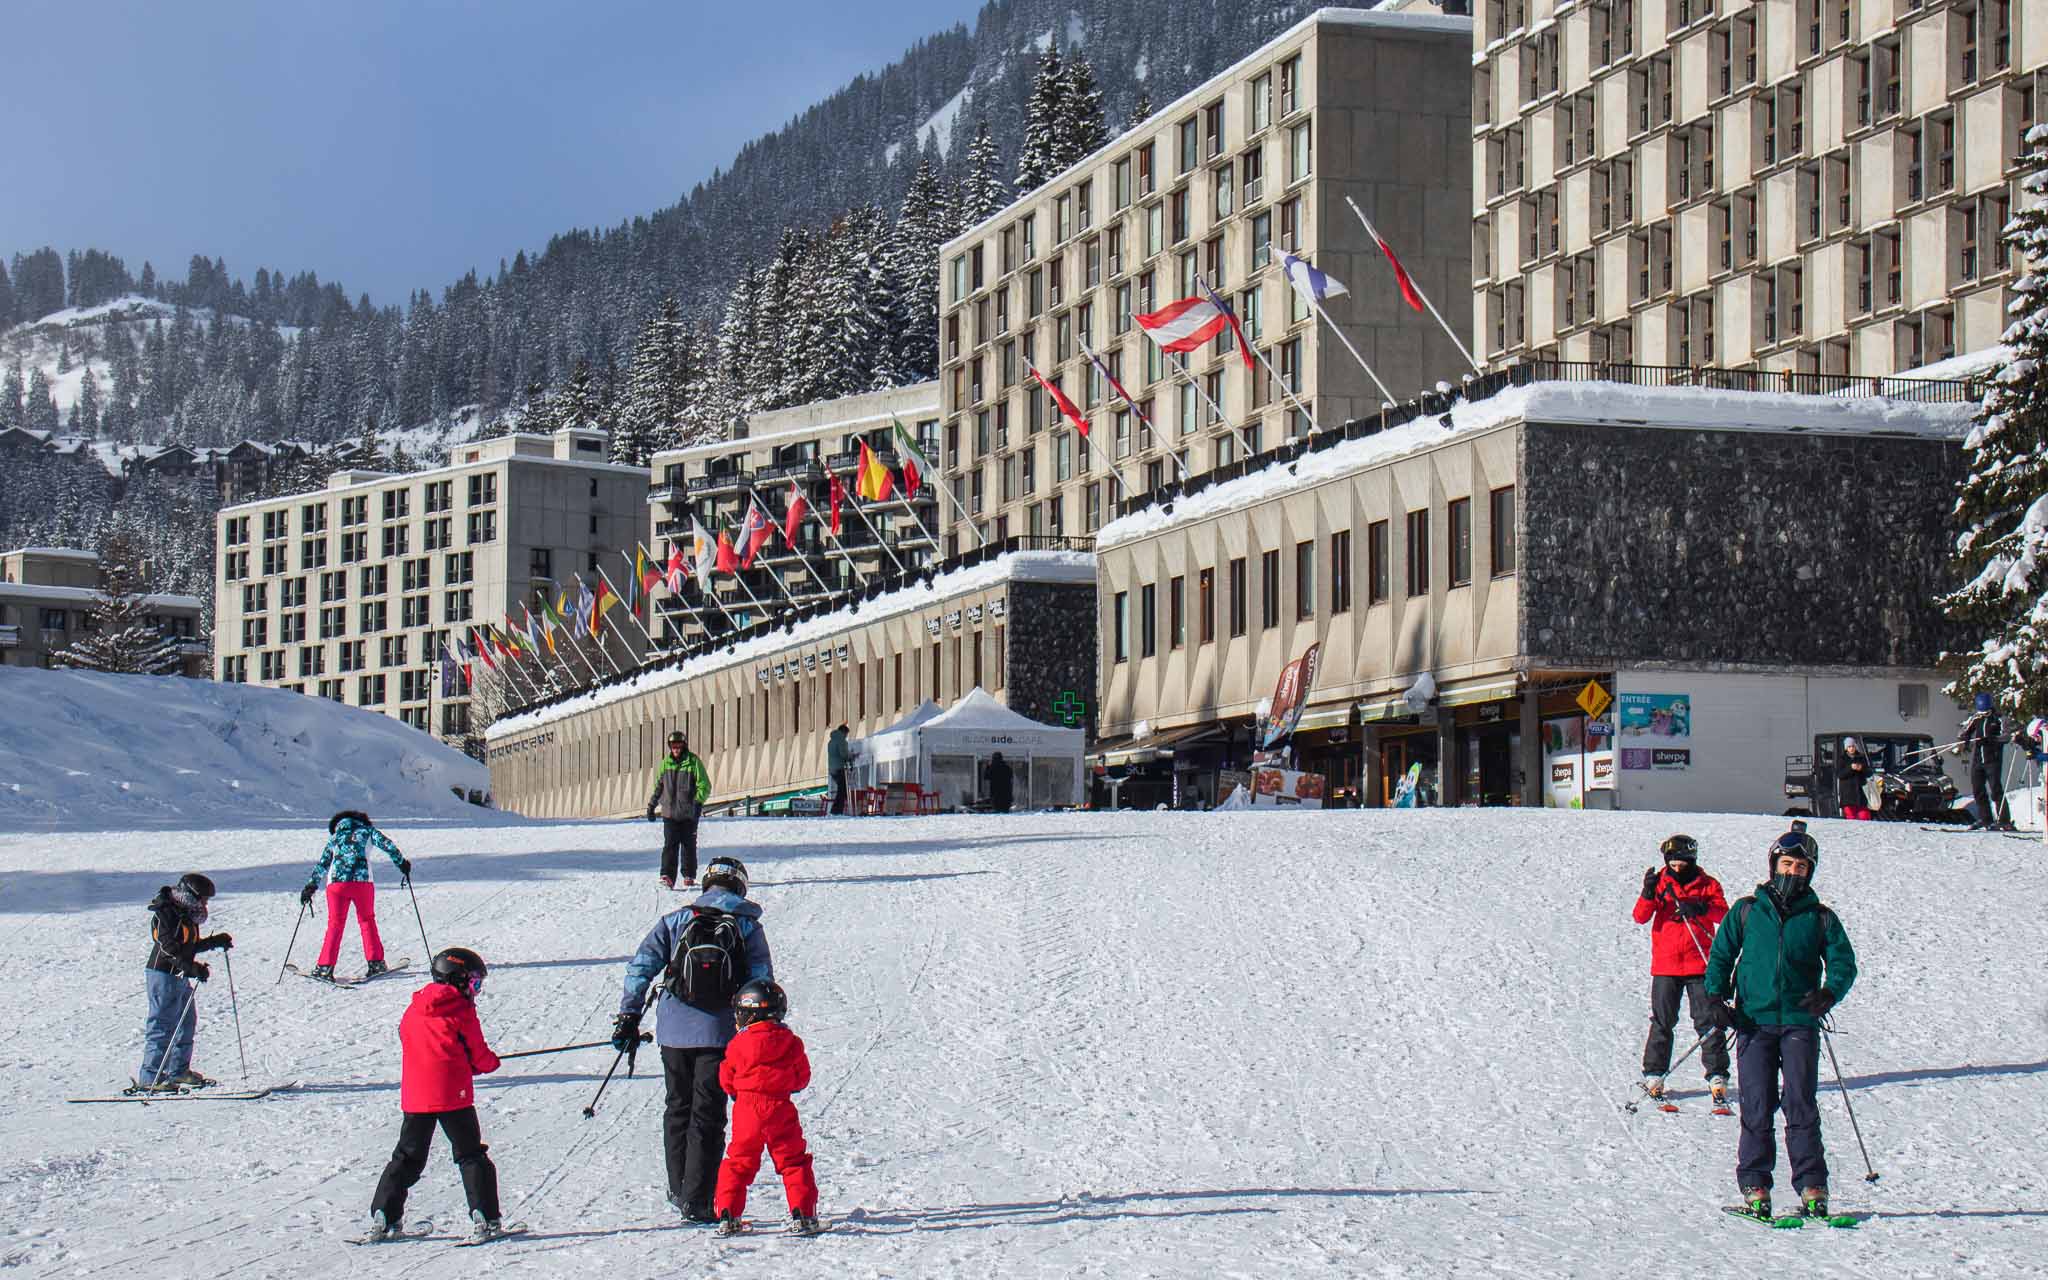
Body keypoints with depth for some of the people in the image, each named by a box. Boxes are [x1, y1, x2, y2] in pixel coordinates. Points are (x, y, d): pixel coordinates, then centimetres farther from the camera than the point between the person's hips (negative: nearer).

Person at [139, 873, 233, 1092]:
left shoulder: (187, 915, 13)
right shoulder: (165, 914, -16)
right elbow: (169, 947, -25)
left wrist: (216, 941, 18)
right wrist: (192, 967, -31)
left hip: (180, 977, 10)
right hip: (163, 976, -10)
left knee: (187, 1023, 18)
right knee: (162, 1026, -10)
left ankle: (179, 1070, 30)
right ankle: (150, 1078, -10)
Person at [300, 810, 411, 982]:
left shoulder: (335, 837, 24)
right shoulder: (367, 831, 17)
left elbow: (321, 864, 23)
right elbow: (387, 845, 3)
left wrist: (311, 886, 25)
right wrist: (402, 863, 8)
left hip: (336, 882, 1)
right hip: (362, 880, -1)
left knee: (335, 924, 8)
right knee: (367, 920, 15)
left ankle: (325, 967, -2)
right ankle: (376, 962, 11)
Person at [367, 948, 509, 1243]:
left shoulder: (413, 1011, 11)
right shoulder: (462, 1010, -6)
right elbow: (479, 1055, -4)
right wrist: (491, 1062, 19)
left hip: (414, 1096, 5)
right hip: (453, 1095, -5)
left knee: (407, 1157, 15)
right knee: (471, 1155, 4)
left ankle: (384, 1217, 9)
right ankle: (485, 1218, -3)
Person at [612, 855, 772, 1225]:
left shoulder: (676, 921, 5)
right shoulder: (748, 927, 2)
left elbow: (641, 966, 0)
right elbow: (762, 983, -1)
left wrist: (628, 1018, 2)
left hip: (674, 1031, 2)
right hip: (720, 1033, -2)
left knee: (678, 1109, 18)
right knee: (707, 1117, 2)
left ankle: (679, 1190, 24)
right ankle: (696, 1201, -3)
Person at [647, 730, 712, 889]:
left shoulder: (693, 762, -2)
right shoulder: (666, 763, 10)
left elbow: (704, 786, -5)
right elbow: (658, 785, 20)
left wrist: (698, 802, -17)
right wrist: (652, 805, 18)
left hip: (688, 812, -2)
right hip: (669, 812, 2)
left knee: (688, 845, 5)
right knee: (670, 844, -8)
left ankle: (689, 876, 17)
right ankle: (667, 877, -15)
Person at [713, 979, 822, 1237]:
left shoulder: (739, 1044, -4)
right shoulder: (791, 1042, 0)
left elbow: (727, 1081, 4)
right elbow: (802, 1079, 7)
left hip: (746, 1110, 0)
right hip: (781, 1110, 0)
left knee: (738, 1162, 10)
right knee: (793, 1161, 8)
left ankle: (728, 1216, 7)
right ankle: (802, 1215, 2)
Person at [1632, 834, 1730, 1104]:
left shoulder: (1707, 884, 5)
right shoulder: (1660, 882, 6)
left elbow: (1723, 913, -8)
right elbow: (1641, 917, -3)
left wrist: (1700, 908, -26)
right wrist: (1649, 894, -21)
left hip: (1699, 963, -1)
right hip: (1665, 965, 1)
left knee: (1708, 1020, -2)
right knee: (1662, 1022, 4)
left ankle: (1717, 1076, 1)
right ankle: (1654, 1074, 12)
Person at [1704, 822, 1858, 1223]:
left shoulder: (1821, 918, 10)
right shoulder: (1746, 912, 10)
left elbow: (1843, 963, 5)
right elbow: (1721, 955, 13)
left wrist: (1830, 992, -16)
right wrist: (1716, 995, -3)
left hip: (1800, 1023, 0)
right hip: (1754, 1022, 0)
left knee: (1801, 1105, -6)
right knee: (1757, 1107, -3)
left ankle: (1812, 1188, -3)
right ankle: (1755, 1186, 4)